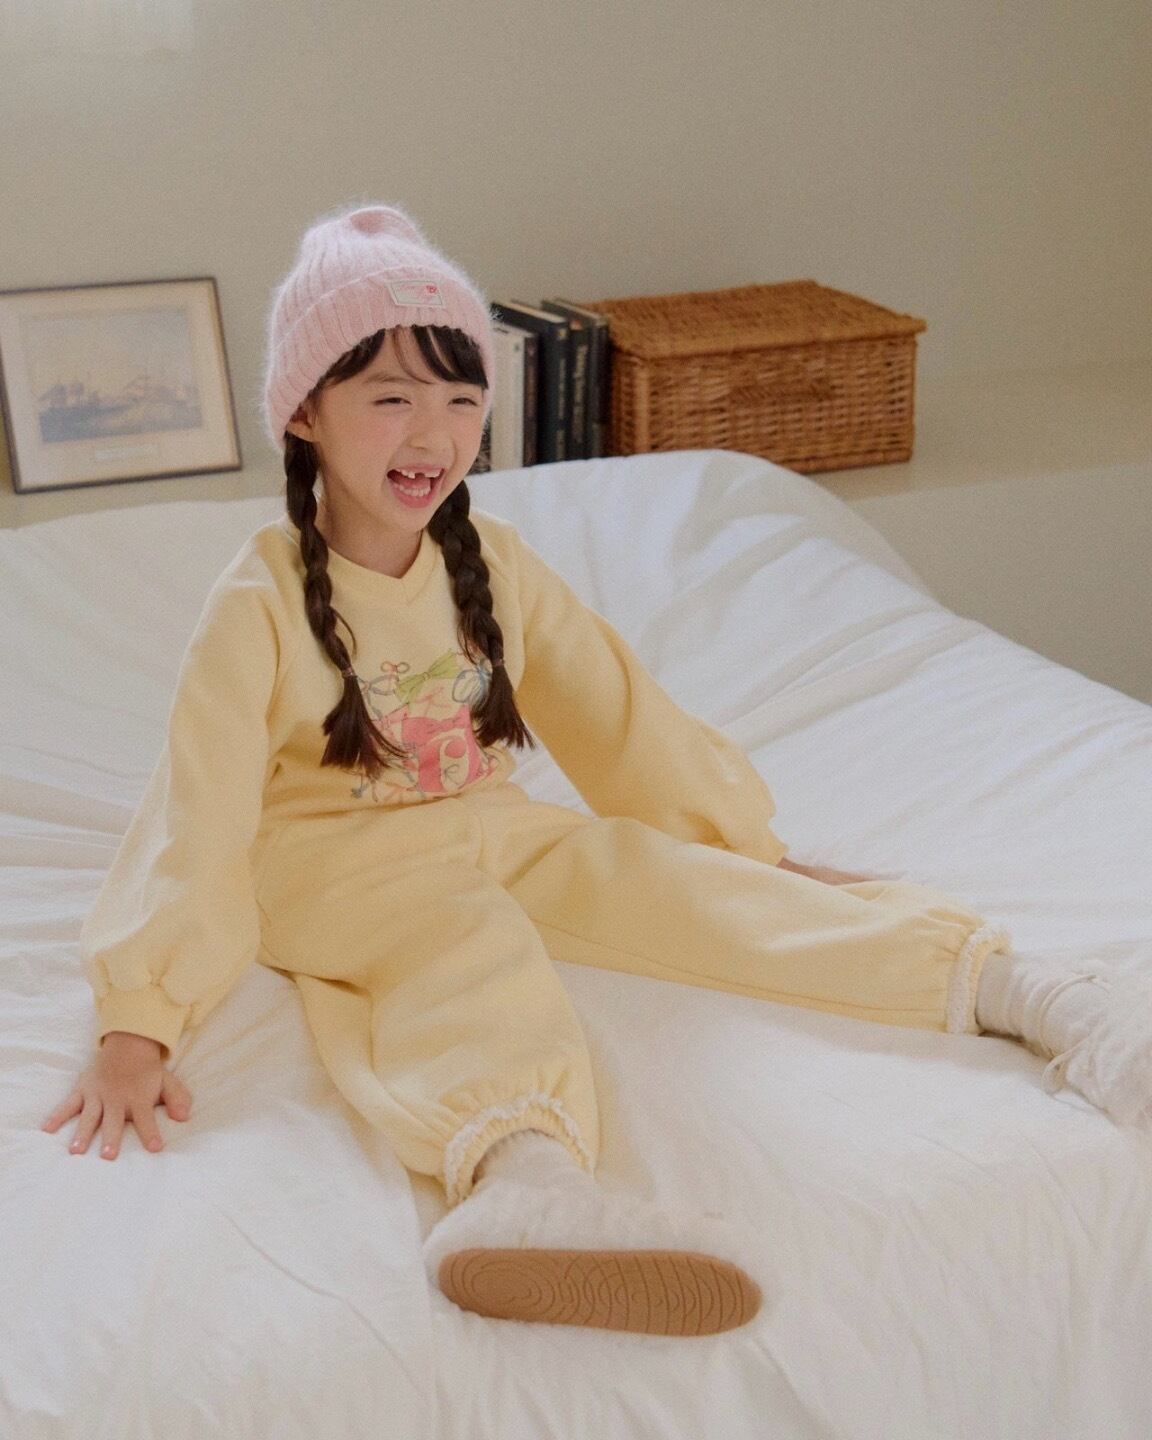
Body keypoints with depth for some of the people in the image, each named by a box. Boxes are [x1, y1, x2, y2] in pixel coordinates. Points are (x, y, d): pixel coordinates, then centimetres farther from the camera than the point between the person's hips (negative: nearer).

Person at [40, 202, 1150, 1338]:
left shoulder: (492, 564, 1)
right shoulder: (261, 603, -14)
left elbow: (616, 711, 8)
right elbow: (198, 807, -17)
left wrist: (753, 844, 11)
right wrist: (137, 1028, -22)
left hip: (490, 833, 5)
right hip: (335, 865, -5)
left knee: (678, 884, -16)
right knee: (473, 942, -35)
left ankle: (985, 978, -23)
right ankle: (520, 1167, -65)